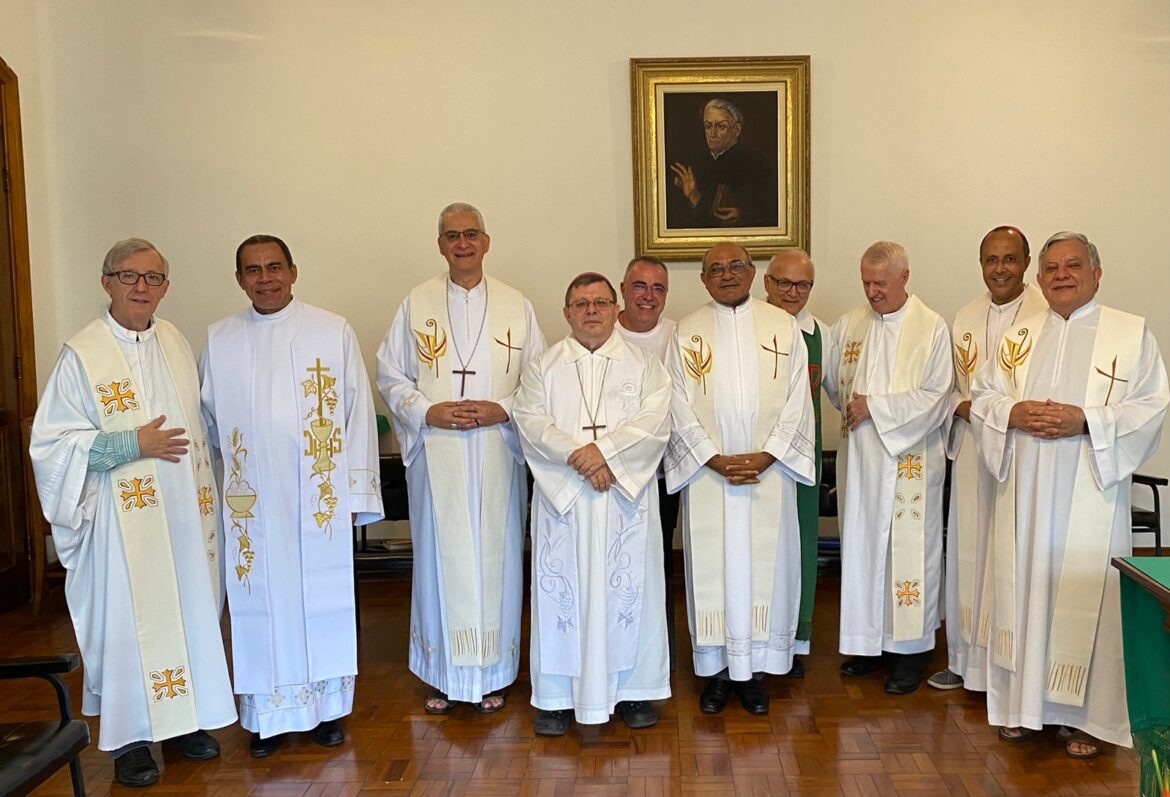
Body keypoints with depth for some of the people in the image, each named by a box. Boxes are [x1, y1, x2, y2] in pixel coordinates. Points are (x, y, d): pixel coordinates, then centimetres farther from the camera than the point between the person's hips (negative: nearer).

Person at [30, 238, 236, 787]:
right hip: (124, 519, -5)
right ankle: (131, 737, 19)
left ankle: (183, 717, 29)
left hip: (184, 511, 5)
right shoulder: (81, 355, -9)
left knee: (188, 610, 12)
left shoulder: (176, 343, 7)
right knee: (128, 617, 3)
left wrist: (204, 492, 12)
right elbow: (53, 442, -10)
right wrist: (134, 444, -18)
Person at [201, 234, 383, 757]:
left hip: (319, 495, -1)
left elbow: (358, 412, -2)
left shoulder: (333, 331, -1)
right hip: (252, 501, 2)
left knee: (323, 600, 8)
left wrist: (357, 493, -4)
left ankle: (328, 708, 23)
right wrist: (214, 486, 9)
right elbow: (209, 419, 12)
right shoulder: (219, 339, 6)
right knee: (263, 603, 7)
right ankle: (268, 714, 22)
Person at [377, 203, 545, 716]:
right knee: (440, 556, 5)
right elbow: (390, 376, 6)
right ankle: (442, 675, 20)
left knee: (494, 555, 5)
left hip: (498, 453, 0)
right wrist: (428, 412, -10)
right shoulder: (416, 305, 6)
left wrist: (502, 410, -11)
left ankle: (491, 675, 20)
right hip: (435, 455, 0)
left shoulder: (517, 307, 6)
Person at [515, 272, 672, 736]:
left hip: (626, 497, 0)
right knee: (562, 590, 4)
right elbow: (531, 422, -3)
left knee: (628, 588, 5)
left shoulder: (644, 364, 8)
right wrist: (578, 458, -17)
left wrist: (605, 449, -18)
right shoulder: (544, 366, 9)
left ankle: (634, 687, 20)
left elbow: (655, 421, -5)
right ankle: (558, 695, 15)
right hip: (562, 497, 0)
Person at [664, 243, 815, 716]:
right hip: (706, 472, 0)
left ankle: (755, 669, 17)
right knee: (712, 567, 4)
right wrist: (716, 459, -11)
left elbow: (797, 399, 1)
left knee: (765, 565, 4)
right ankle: (717, 669, 16)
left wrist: (766, 456, -10)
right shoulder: (687, 332, 4)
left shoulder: (783, 326, 5)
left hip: (769, 470, 1)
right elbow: (679, 404, -1)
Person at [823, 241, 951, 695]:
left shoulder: (932, 329, -5)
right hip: (859, 457, 4)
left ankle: (911, 648, 17)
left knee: (909, 550, 3)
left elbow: (935, 397, -10)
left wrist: (875, 407, -13)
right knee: (861, 547, 10)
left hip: (910, 459, -4)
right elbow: (830, 381, 18)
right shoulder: (848, 325, 7)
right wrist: (852, 407, 2)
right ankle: (869, 640, 24)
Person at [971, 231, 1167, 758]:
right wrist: (1014, 413, -9)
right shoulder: (1018, 336, 13)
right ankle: (1022, 704, 20)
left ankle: (1088, 716, 15)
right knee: (1023, 590, 7)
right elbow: (981, 397, 12)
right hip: (1024, 493, 3)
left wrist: (1086, 420, -17)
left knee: (1085, 596, 0)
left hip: (1090, 494, -3)